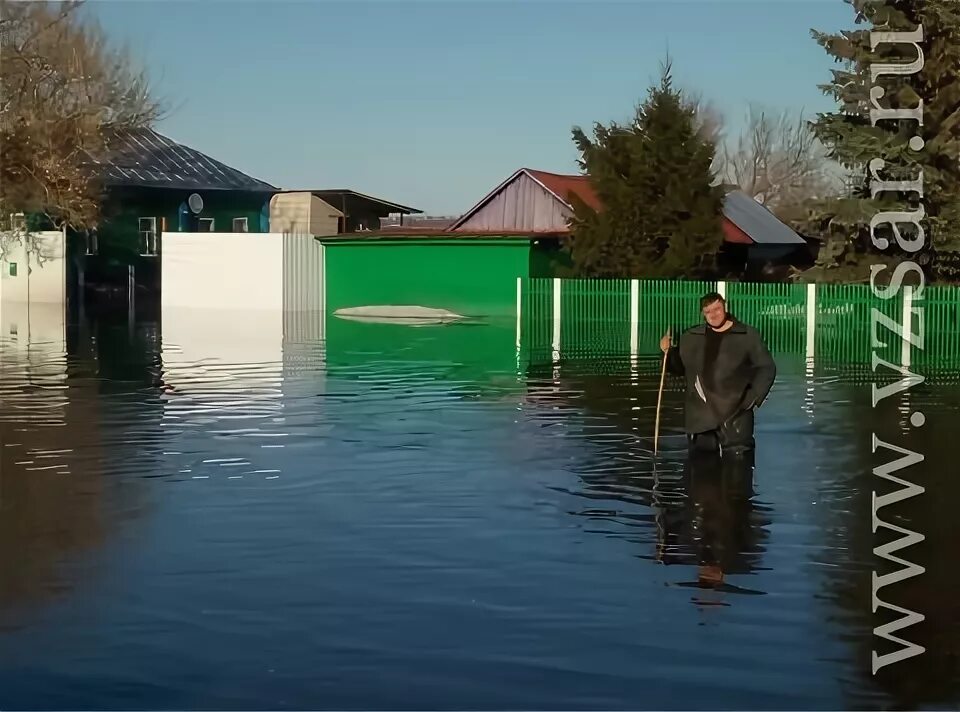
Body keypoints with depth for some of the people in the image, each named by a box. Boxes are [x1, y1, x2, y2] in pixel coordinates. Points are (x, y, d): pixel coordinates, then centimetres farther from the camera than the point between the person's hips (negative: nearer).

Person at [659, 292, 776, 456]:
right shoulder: (690, 338, 13)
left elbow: (766, 368, 5)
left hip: (735, 415, -4)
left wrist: (753, 399, -5)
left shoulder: (748, 336, 2)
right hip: (699, 417, 4)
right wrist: (668, 352, 5)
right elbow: (680, 367, 24)